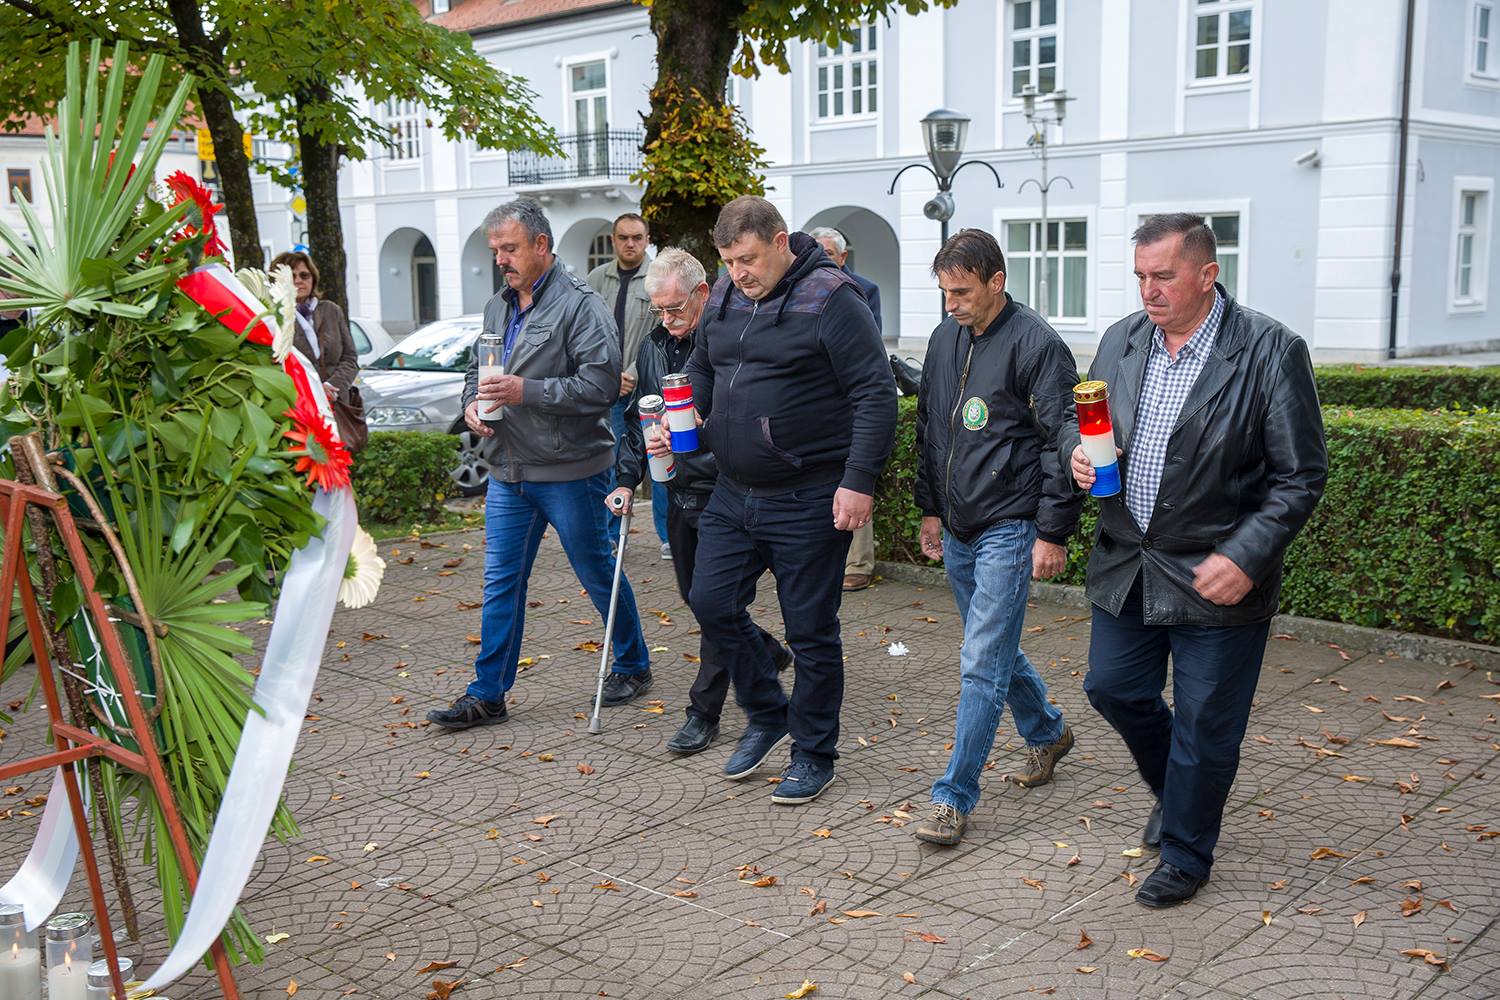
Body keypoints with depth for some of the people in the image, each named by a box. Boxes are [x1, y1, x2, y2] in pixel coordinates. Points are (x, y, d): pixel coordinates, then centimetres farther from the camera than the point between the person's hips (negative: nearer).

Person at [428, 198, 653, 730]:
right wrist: (472, 402, 2)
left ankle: (632, 667, 27)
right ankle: (487, 695, 14)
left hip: (570, 472, -7)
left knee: (598, 576, 7)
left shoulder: (579, 304, -11)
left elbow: (602, 382, -20)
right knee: (500, 583, 8)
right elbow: (476, 369, 25)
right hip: (508, 472, 7)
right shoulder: (497, 307, 13)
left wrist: (526, 391, -23)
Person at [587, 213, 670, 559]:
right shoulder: (598, 278, 8)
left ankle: (669, 536, 9)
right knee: (608, 461, 7)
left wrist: (633, 374, -15)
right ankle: (610, 534, 17)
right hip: (607, 388, 4)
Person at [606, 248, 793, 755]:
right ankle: (769, 654, 39)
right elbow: (639, 417, 17)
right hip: (680, 494, 8)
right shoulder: (654, 346, 9)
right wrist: (626, 479, 10)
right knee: (696, 595, 16)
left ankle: (704, 713, 7)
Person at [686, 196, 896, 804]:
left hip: (807, 501, -7)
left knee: (810, 629, 3)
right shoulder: (724, 297, 9)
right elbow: (702, 372, 23)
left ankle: (814, 754, 21)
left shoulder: (830, 298, -12)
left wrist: (859, 481, -20)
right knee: (713, 604, 6)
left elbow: (875, 395, -15)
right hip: (733, 494, 7)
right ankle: (766, 716, 28)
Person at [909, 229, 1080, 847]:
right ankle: (1047, 734, 42)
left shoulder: (1037, 345, -13)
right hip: (958, 530, 8)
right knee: (995, 650, 19)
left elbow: (1062, 444, -13)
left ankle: (954, 798, -2)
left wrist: (1053, 533, -14)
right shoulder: (944, 339, 9)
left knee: (982, 663, -8)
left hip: (1009, 529, -8)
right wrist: (930, 509, 19)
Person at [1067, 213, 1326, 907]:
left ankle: (1186, 855, 27)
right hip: (1127, 566, 6)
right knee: (1112, 688, 15)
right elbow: (1083, 426, 16)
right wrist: (1078, 452, -8)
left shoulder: (1271, 351, -13)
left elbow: (1300, 477, -12)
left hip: (1217, 579, -5)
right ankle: (1175, 789, 44)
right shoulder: (1120, 340, 3)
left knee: (1204, 724, 6)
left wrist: (1245, 557, -21)